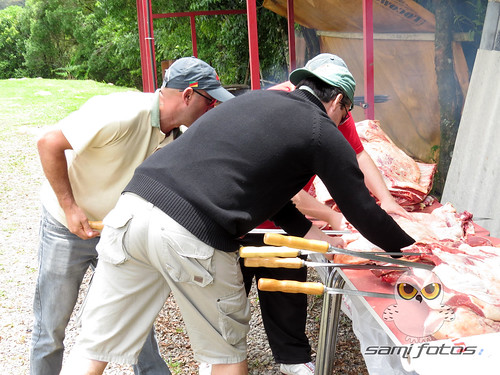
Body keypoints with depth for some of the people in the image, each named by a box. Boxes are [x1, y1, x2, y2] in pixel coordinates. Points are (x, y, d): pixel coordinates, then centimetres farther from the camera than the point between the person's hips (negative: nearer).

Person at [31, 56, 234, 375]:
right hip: (67, 226, -6)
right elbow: (49, 144, -26)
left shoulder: (177, 135, -8)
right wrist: (70, 207, -22)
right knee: (52, 324, 6)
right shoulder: (123, 113, -30)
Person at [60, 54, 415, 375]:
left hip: (135, 203, 7)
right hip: (192, 235, -7)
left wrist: (308, 230, 39)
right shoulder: (323, 132, 6)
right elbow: (362, 212, 11)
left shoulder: (257, 98, 25)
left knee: (97, 344, 16)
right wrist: (408, 248, 28)